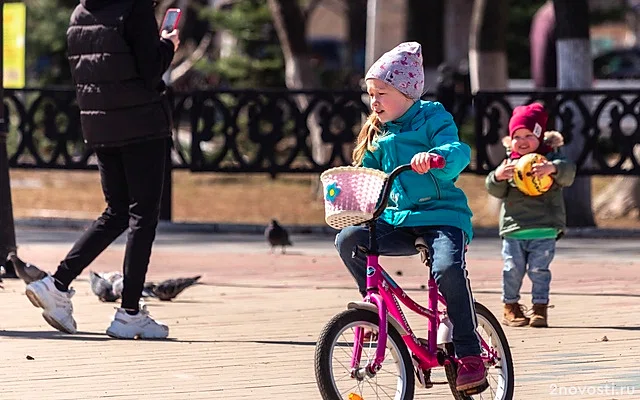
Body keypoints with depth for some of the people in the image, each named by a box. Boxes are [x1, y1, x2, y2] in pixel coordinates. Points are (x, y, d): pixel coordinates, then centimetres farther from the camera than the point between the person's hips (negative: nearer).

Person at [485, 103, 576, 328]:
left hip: (544, 229, -2)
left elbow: (568, 173, -15)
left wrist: (553, 168, -35)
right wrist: (497, 177, -15)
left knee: (539, 269, -4)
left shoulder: (551, 158, 2)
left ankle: (540, 308, 4)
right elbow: (496, 191, 7)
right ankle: (510, 307, 15)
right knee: (513, 269, 3)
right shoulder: (509, 163, 9)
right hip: (513, 229, 2)